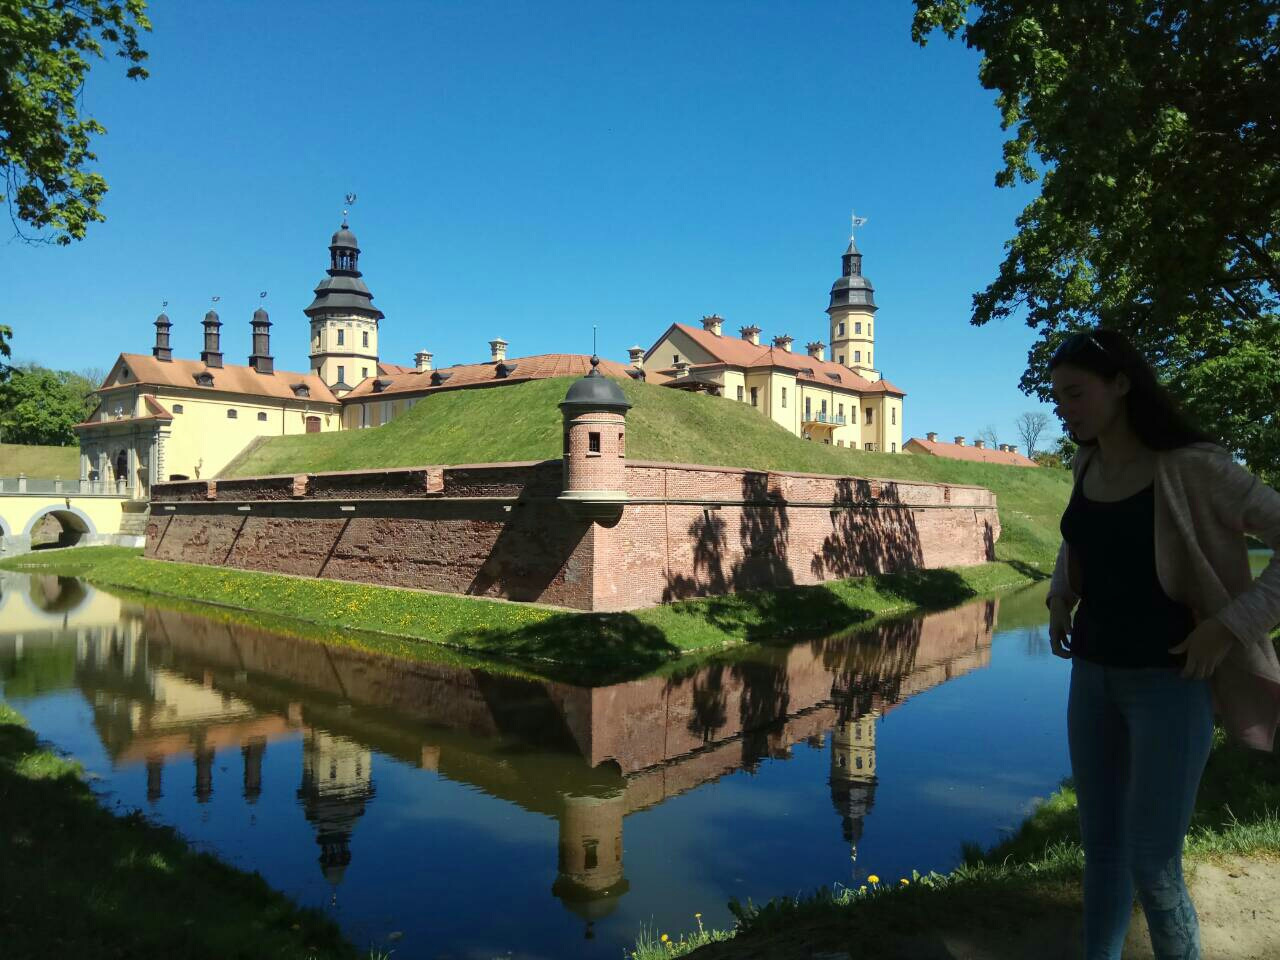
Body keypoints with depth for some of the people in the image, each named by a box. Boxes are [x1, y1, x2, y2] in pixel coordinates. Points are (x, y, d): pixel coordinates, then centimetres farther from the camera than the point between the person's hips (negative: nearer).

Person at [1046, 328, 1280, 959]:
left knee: (1152, 864, 1)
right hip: (1092, 675, 6)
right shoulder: (1086, 466, 3)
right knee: (1101, 845, 16)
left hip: (1167, 682, -6)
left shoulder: (1191, 468, -16)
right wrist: (1060, 596, 8)